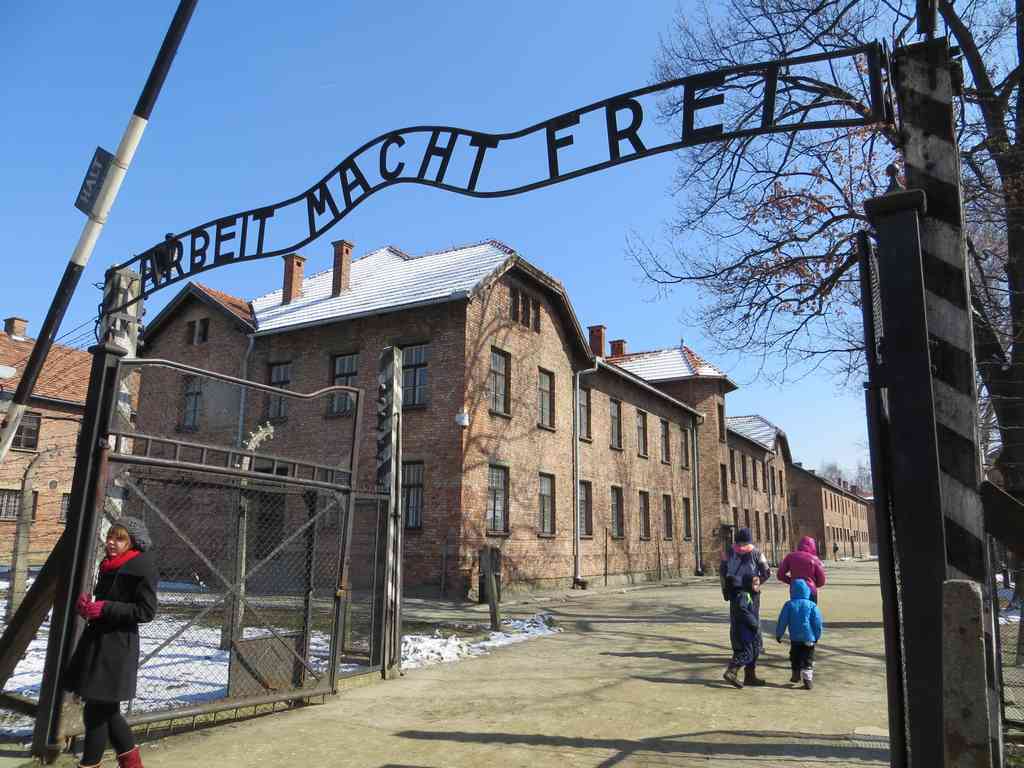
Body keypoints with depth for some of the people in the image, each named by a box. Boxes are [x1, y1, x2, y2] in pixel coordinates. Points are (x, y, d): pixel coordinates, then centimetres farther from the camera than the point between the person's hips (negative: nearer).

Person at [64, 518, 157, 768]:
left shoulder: (142, 567, -13)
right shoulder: (108, 566, 12)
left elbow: (146, 611, -17)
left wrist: (103, 608, -19)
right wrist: (87, 604, 2)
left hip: (117, 646, -9)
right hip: (96, 640, 9)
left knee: (96, 710, -1)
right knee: (106, 708, 16)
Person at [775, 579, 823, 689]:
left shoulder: (789, 605, -4)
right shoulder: (812, 605, -5)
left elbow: (782, 621, -1)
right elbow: (817, 623, -2)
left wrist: (778, 635, 9)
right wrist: (817, 636, 11)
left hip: (795, 638, 1)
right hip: (809, 638, -1)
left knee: (795, 658, 18)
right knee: (808, 660, 4)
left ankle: (796, 676, 29)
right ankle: (808, 679, -5)